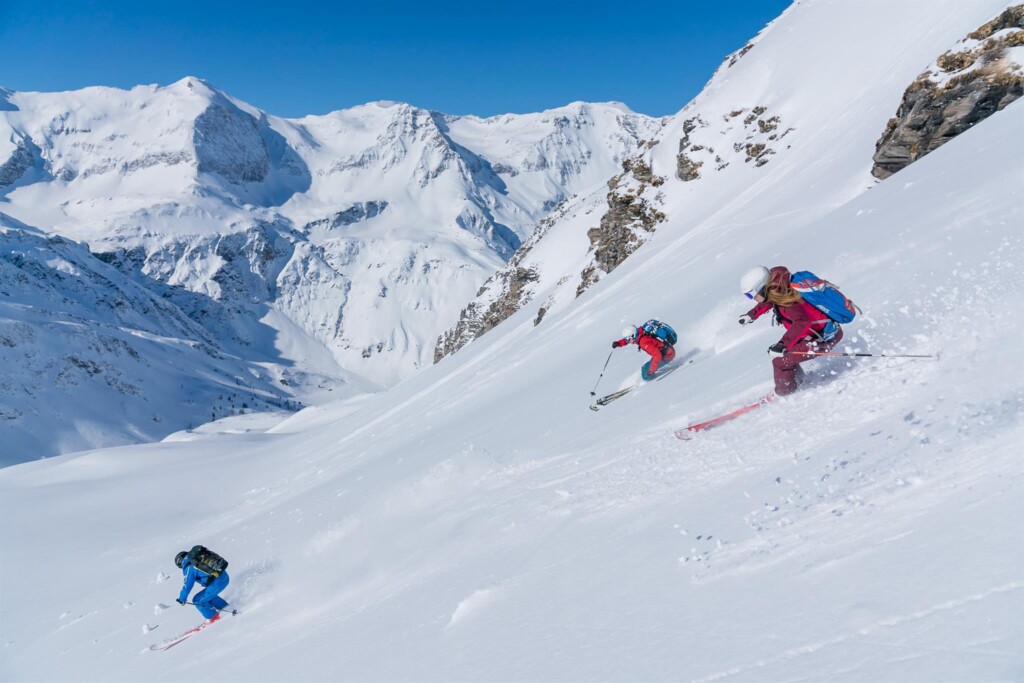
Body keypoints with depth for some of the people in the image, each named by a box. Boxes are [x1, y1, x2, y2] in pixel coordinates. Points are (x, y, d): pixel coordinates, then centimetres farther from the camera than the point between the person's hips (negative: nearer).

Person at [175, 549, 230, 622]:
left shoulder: (189, 568, -4)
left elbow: (187, 586, -2)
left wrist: (182, 599, 12)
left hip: (216, 584, -8)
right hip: (225, 577, 8)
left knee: (197, 600, 12)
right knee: (209, 595, 32)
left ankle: (212, 617, 19)